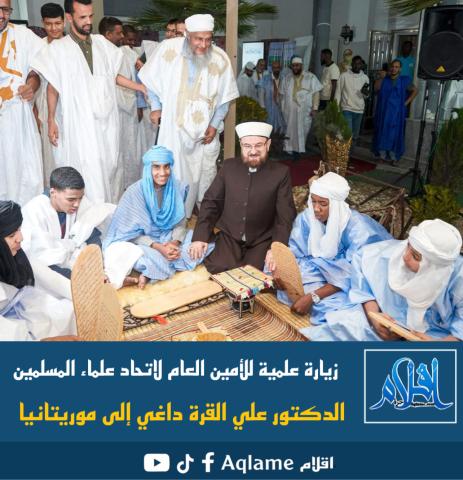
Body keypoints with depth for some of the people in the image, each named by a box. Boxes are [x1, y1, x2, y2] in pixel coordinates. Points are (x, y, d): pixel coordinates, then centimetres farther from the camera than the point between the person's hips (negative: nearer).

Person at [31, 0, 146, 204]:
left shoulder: (101, 43, 7)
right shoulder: (58, 49, -2)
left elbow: (113, 75, 17)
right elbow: (53, 87, 1)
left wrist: (140, 87, 10)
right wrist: (51, 121, -2)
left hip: (105, 119, 4)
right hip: (79, 123, -4)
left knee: (107, 166, 7)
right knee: (90, 172, -8)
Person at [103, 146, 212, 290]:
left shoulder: (177, 188, -5)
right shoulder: (135, 192, -16)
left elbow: (180, 222, 0)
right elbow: (131, 233, -13)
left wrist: (175, 242, -21)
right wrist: (158, 247, -25)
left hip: (170, 238, 7)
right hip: (142, 241, -6)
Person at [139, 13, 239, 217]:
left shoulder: (220, 59, -13)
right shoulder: (169, 49, -13)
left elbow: (225, 97, 0)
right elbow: (151, 78, 4)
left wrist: (215, 125, -4)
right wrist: (155, 107, 2)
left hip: (205, 129, 1)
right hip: (173, 125, 0)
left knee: (204, 173, 8)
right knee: (173, 172, 5)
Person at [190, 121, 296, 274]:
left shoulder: (281, 172, -3)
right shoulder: (229, 167, 4)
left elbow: (285, 215, -5)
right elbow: (211, 202, 5)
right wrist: (200, 236, -7)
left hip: (261, 240, -1)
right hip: (229, 236, 2)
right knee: (216, 269, -23)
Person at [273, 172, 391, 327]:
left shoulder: (357, 228, -27)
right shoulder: (306, 218, -14)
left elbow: (350, 277, -27)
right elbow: (295, 253, -6)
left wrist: (312, 297, -34)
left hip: (352, 284, -5)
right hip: (320, 270, 6)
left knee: (329, 307, -31)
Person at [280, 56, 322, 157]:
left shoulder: (310, 77, -2)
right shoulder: (287, 78, 8)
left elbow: (316, 93, -4)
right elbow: (283, 95, 11)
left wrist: (314, 108, -11)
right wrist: (283, 109, 7)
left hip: (305, 111, -2)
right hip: (290, 111, 2)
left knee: (302, 131, 3)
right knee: (291, 131, 6)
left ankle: (299, 149, 17)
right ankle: (294, 150, 16)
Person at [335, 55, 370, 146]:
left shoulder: (365, 78, 6)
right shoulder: (344, 75, -3)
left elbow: (366, 96, 11)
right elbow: (338, 92, -1)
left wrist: (366, 92, -13)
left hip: (359, 110, 4)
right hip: (347, 109, -4)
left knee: (355, 134, 10)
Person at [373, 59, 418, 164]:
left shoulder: (404, 80, 2)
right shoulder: (385, 80, 10)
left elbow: (415, 91, 5)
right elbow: (377, 88, 1)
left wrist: (406, 102, -1)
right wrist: (381, 77, -4)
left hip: (396, 112, -2)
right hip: (383, 111, 3)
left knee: (394, 134, -2)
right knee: (382, 133, 3)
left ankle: (393, 157, 2)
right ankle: (382, 155, 10)